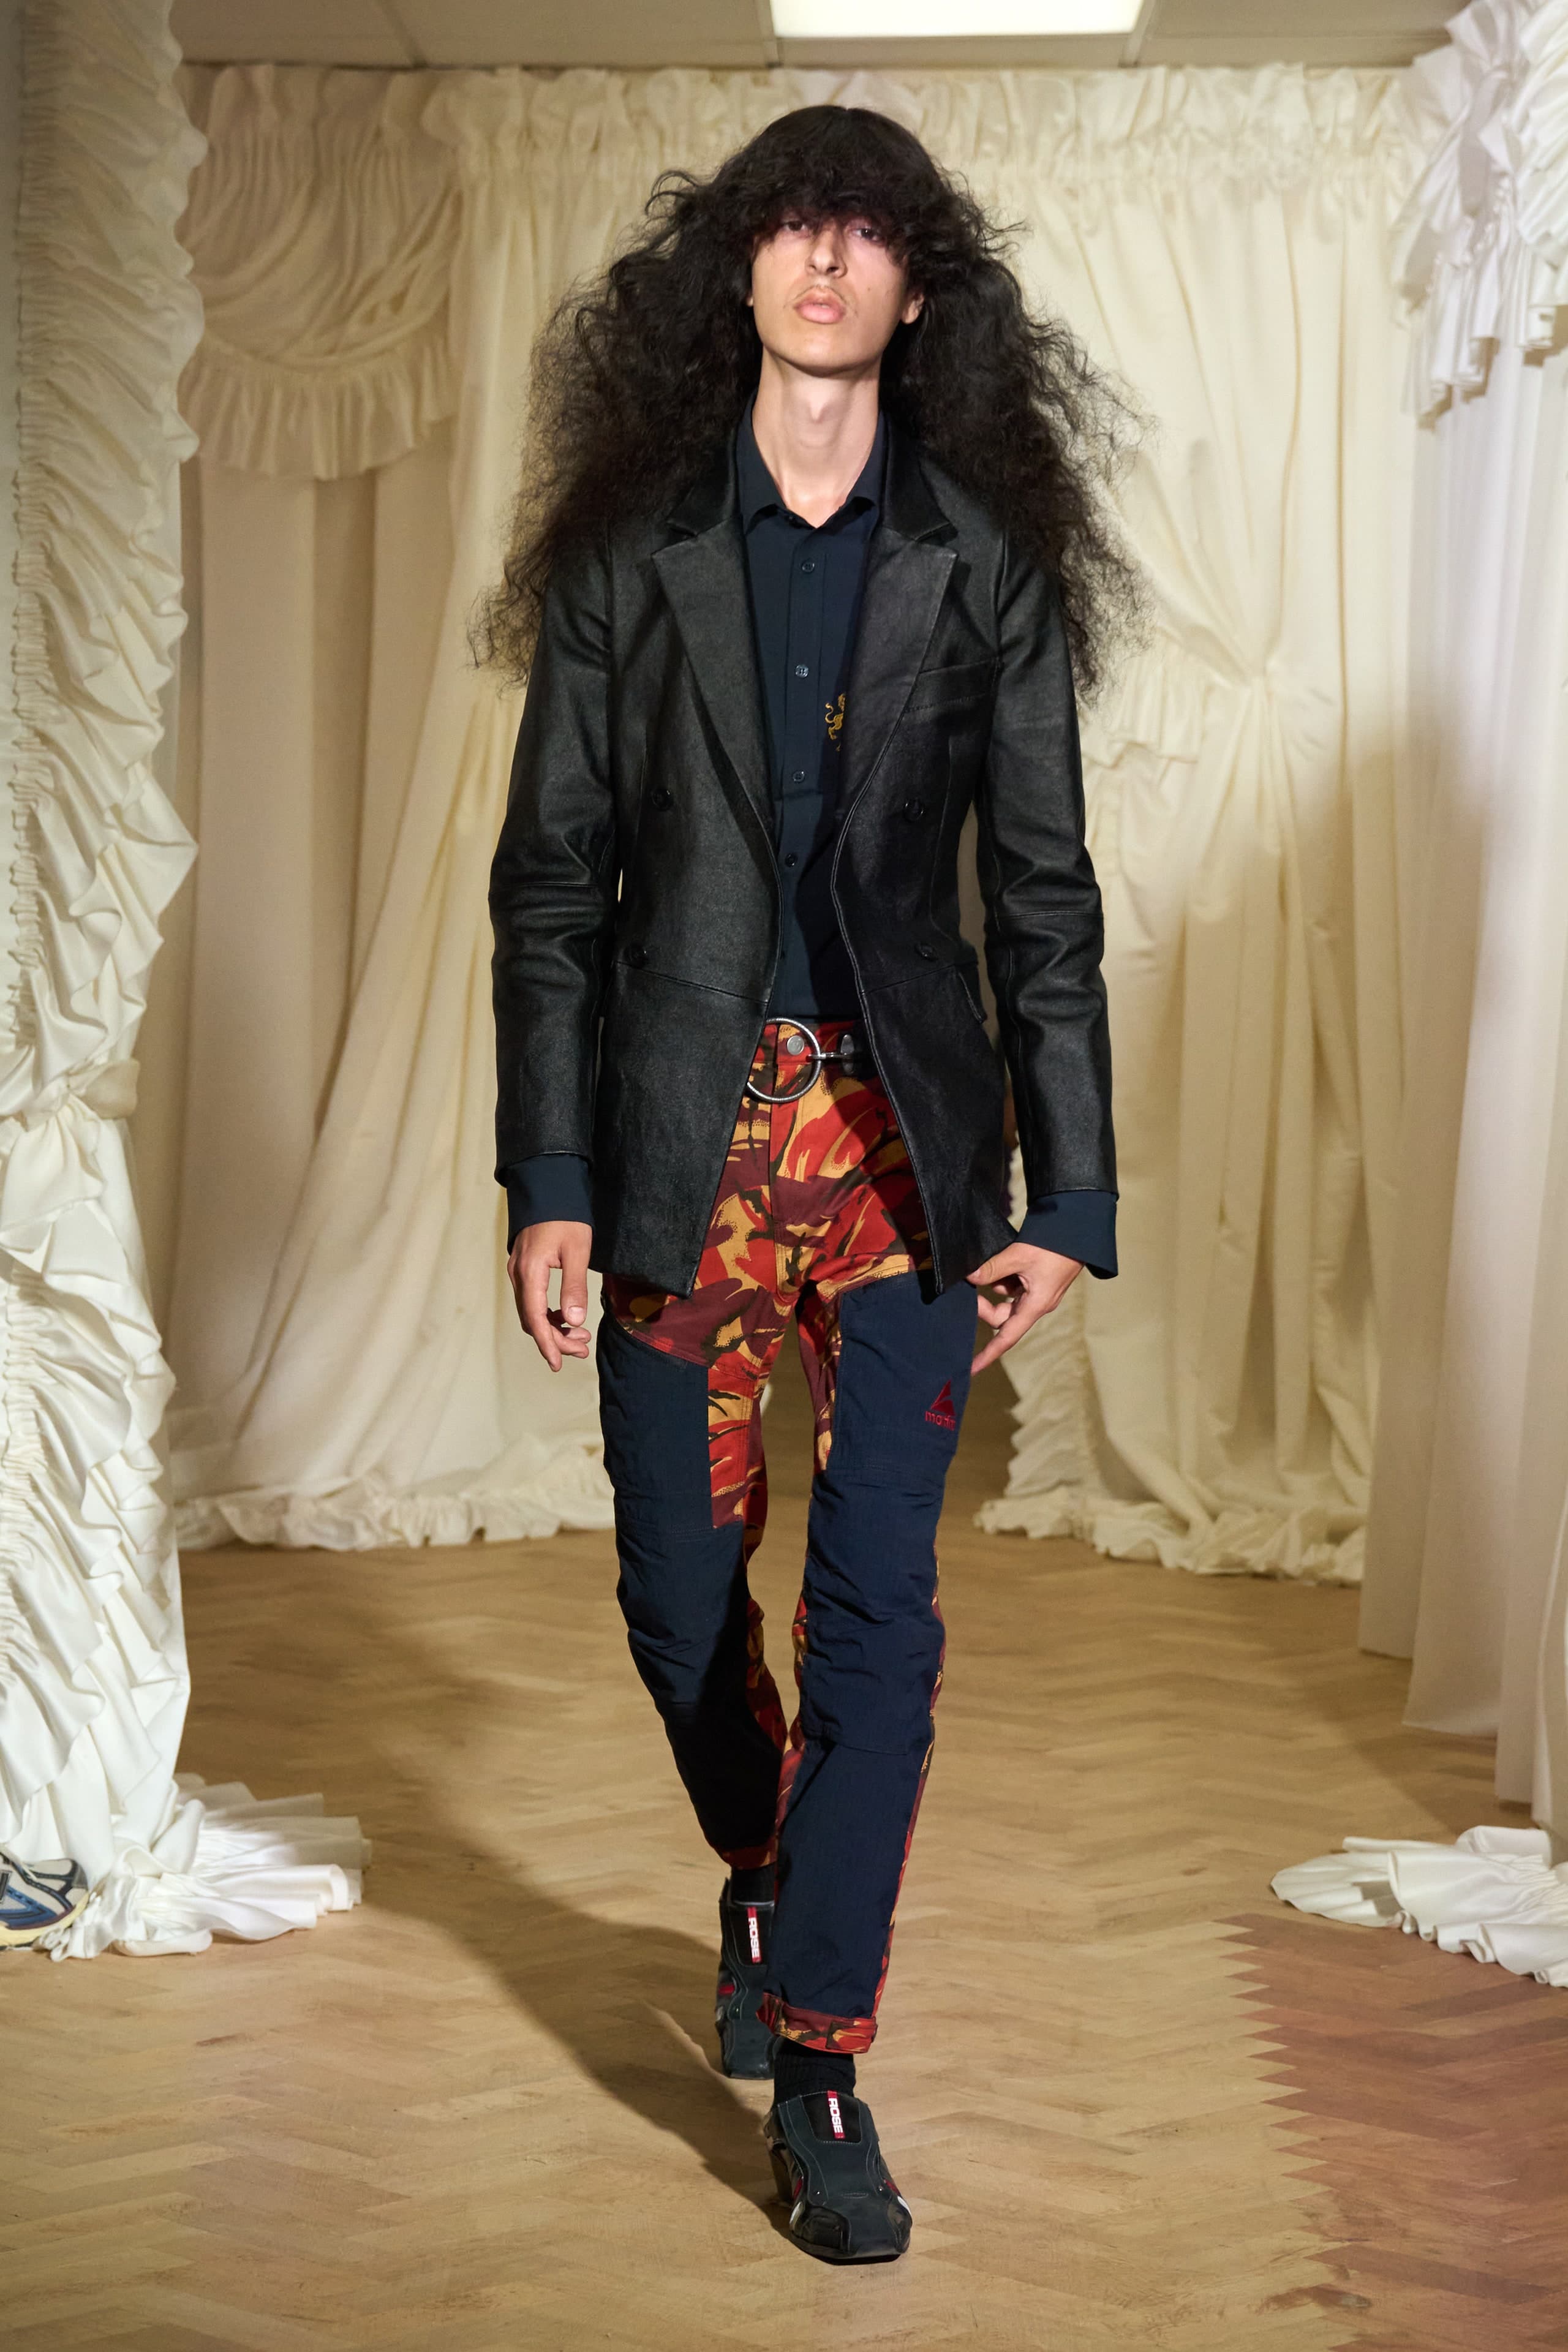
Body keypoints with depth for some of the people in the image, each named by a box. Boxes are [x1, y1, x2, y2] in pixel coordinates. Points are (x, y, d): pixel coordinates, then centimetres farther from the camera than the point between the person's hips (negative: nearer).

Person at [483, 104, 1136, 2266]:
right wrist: (548, 1179, -4)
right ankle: (765, 1884, 39)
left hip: (900, 1132, 0)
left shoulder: (985, 563, 4)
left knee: (879, 1603, -6)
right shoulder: (632, 548, 4)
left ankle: (819, 2065, 7)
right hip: (681, 1125, 1)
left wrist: (1066, 1196, -2)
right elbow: (549, 879, 2)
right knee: (681, 1588, 9)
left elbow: (1043, 896, 4)